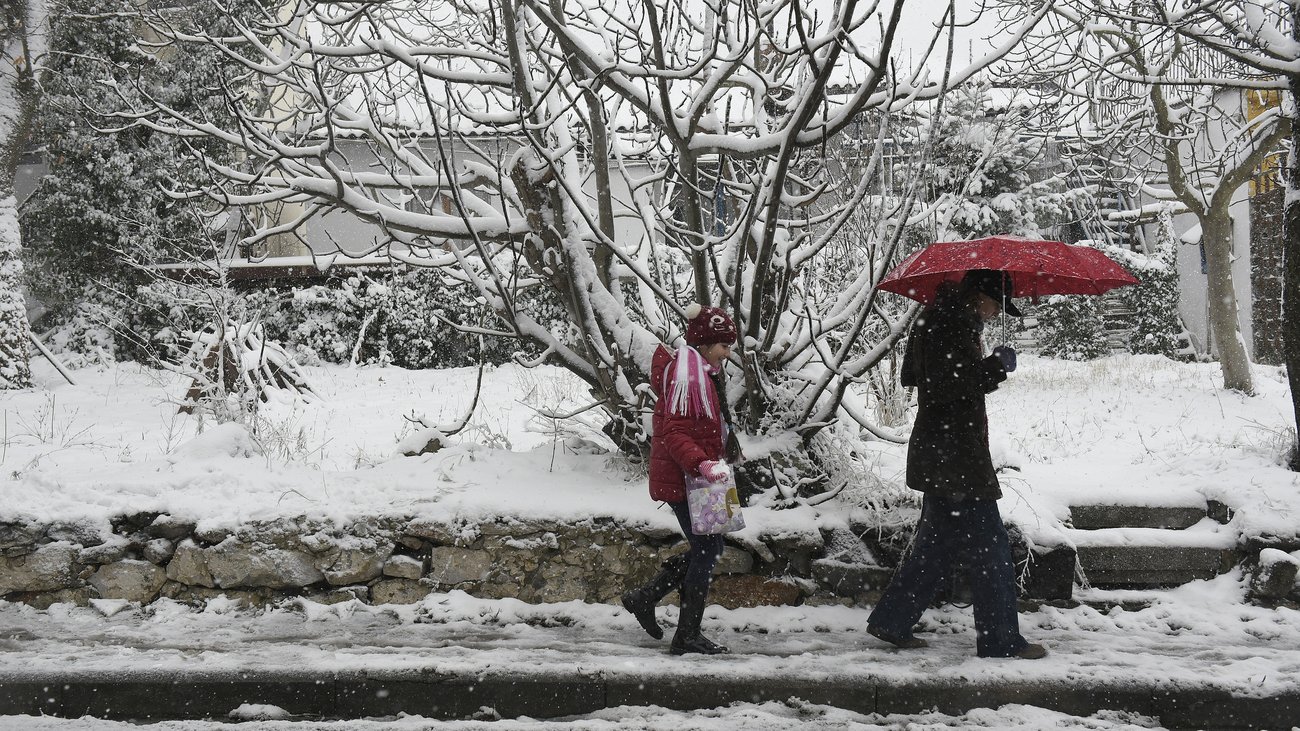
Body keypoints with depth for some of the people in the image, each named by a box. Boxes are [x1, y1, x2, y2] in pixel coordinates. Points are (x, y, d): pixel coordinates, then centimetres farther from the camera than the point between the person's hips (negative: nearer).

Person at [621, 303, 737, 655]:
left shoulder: (700, 373, 15)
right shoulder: (685, 375, -18)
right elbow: (674, 434, -24)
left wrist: (708, 463, 25)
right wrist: (702, 464, -35)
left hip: (692, 477, 10)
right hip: (681, 478, -10)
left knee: (707, 548, 15)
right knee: (707, 551, -4)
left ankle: (644, 598, 21)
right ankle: (687, 637, 4)